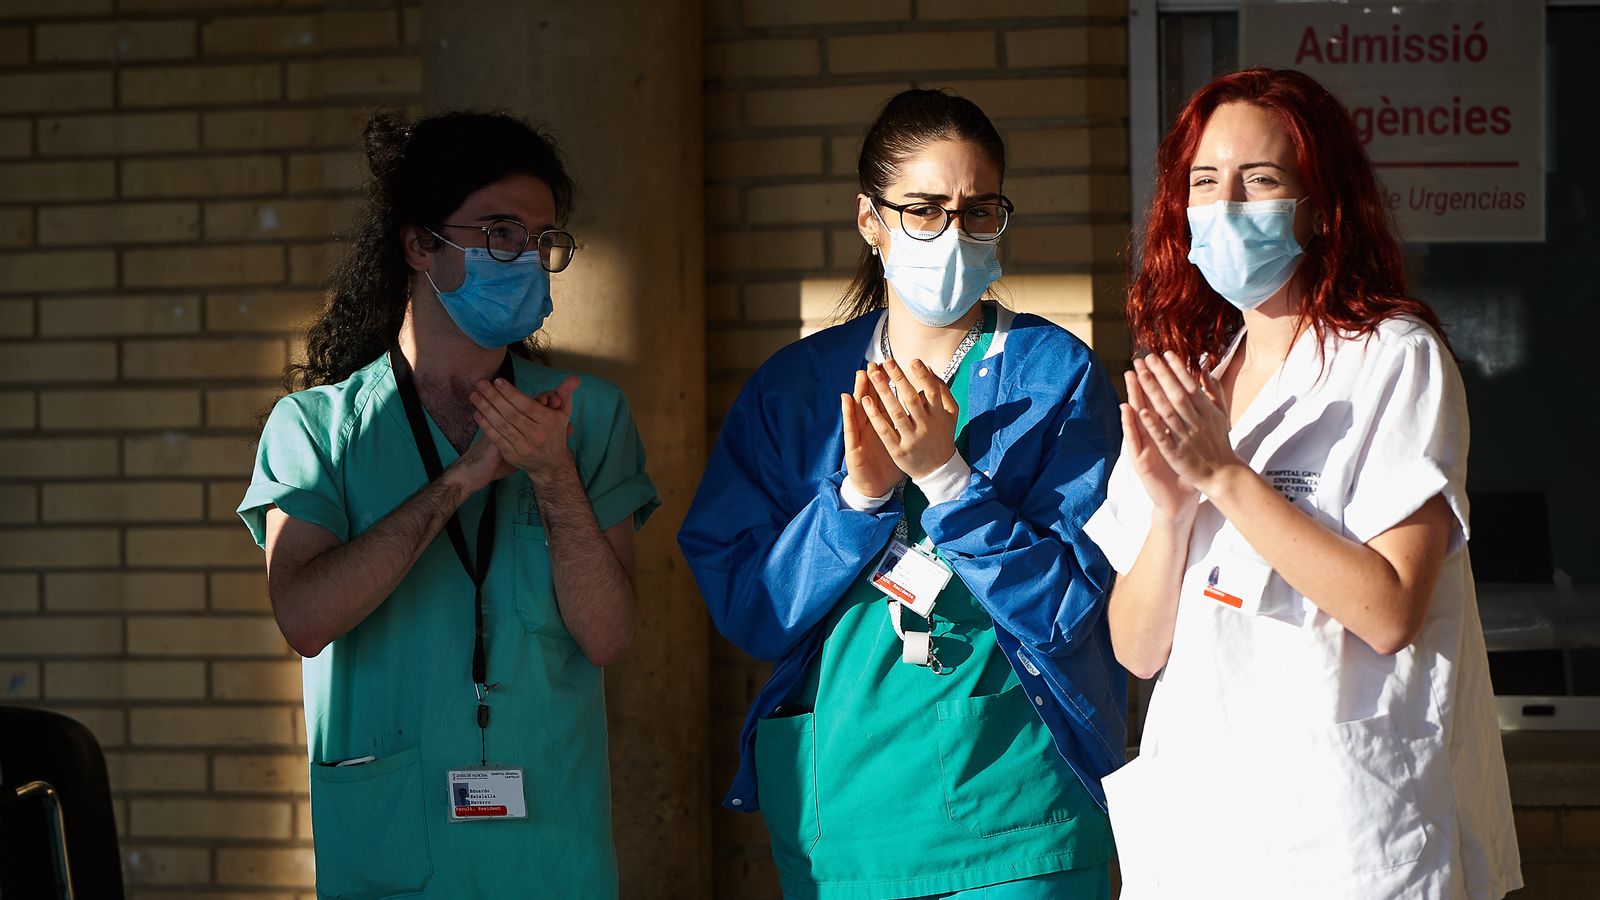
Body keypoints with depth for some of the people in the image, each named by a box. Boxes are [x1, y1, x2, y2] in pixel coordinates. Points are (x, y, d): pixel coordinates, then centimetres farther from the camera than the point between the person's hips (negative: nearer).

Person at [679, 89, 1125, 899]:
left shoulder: (1056, 374, -3)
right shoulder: (795, 384, 4)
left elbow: (1073, 608, -11)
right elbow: (745, 611, -3)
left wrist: (945, 475, -21)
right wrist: (857, 494, -17)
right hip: (838, 796, 2)